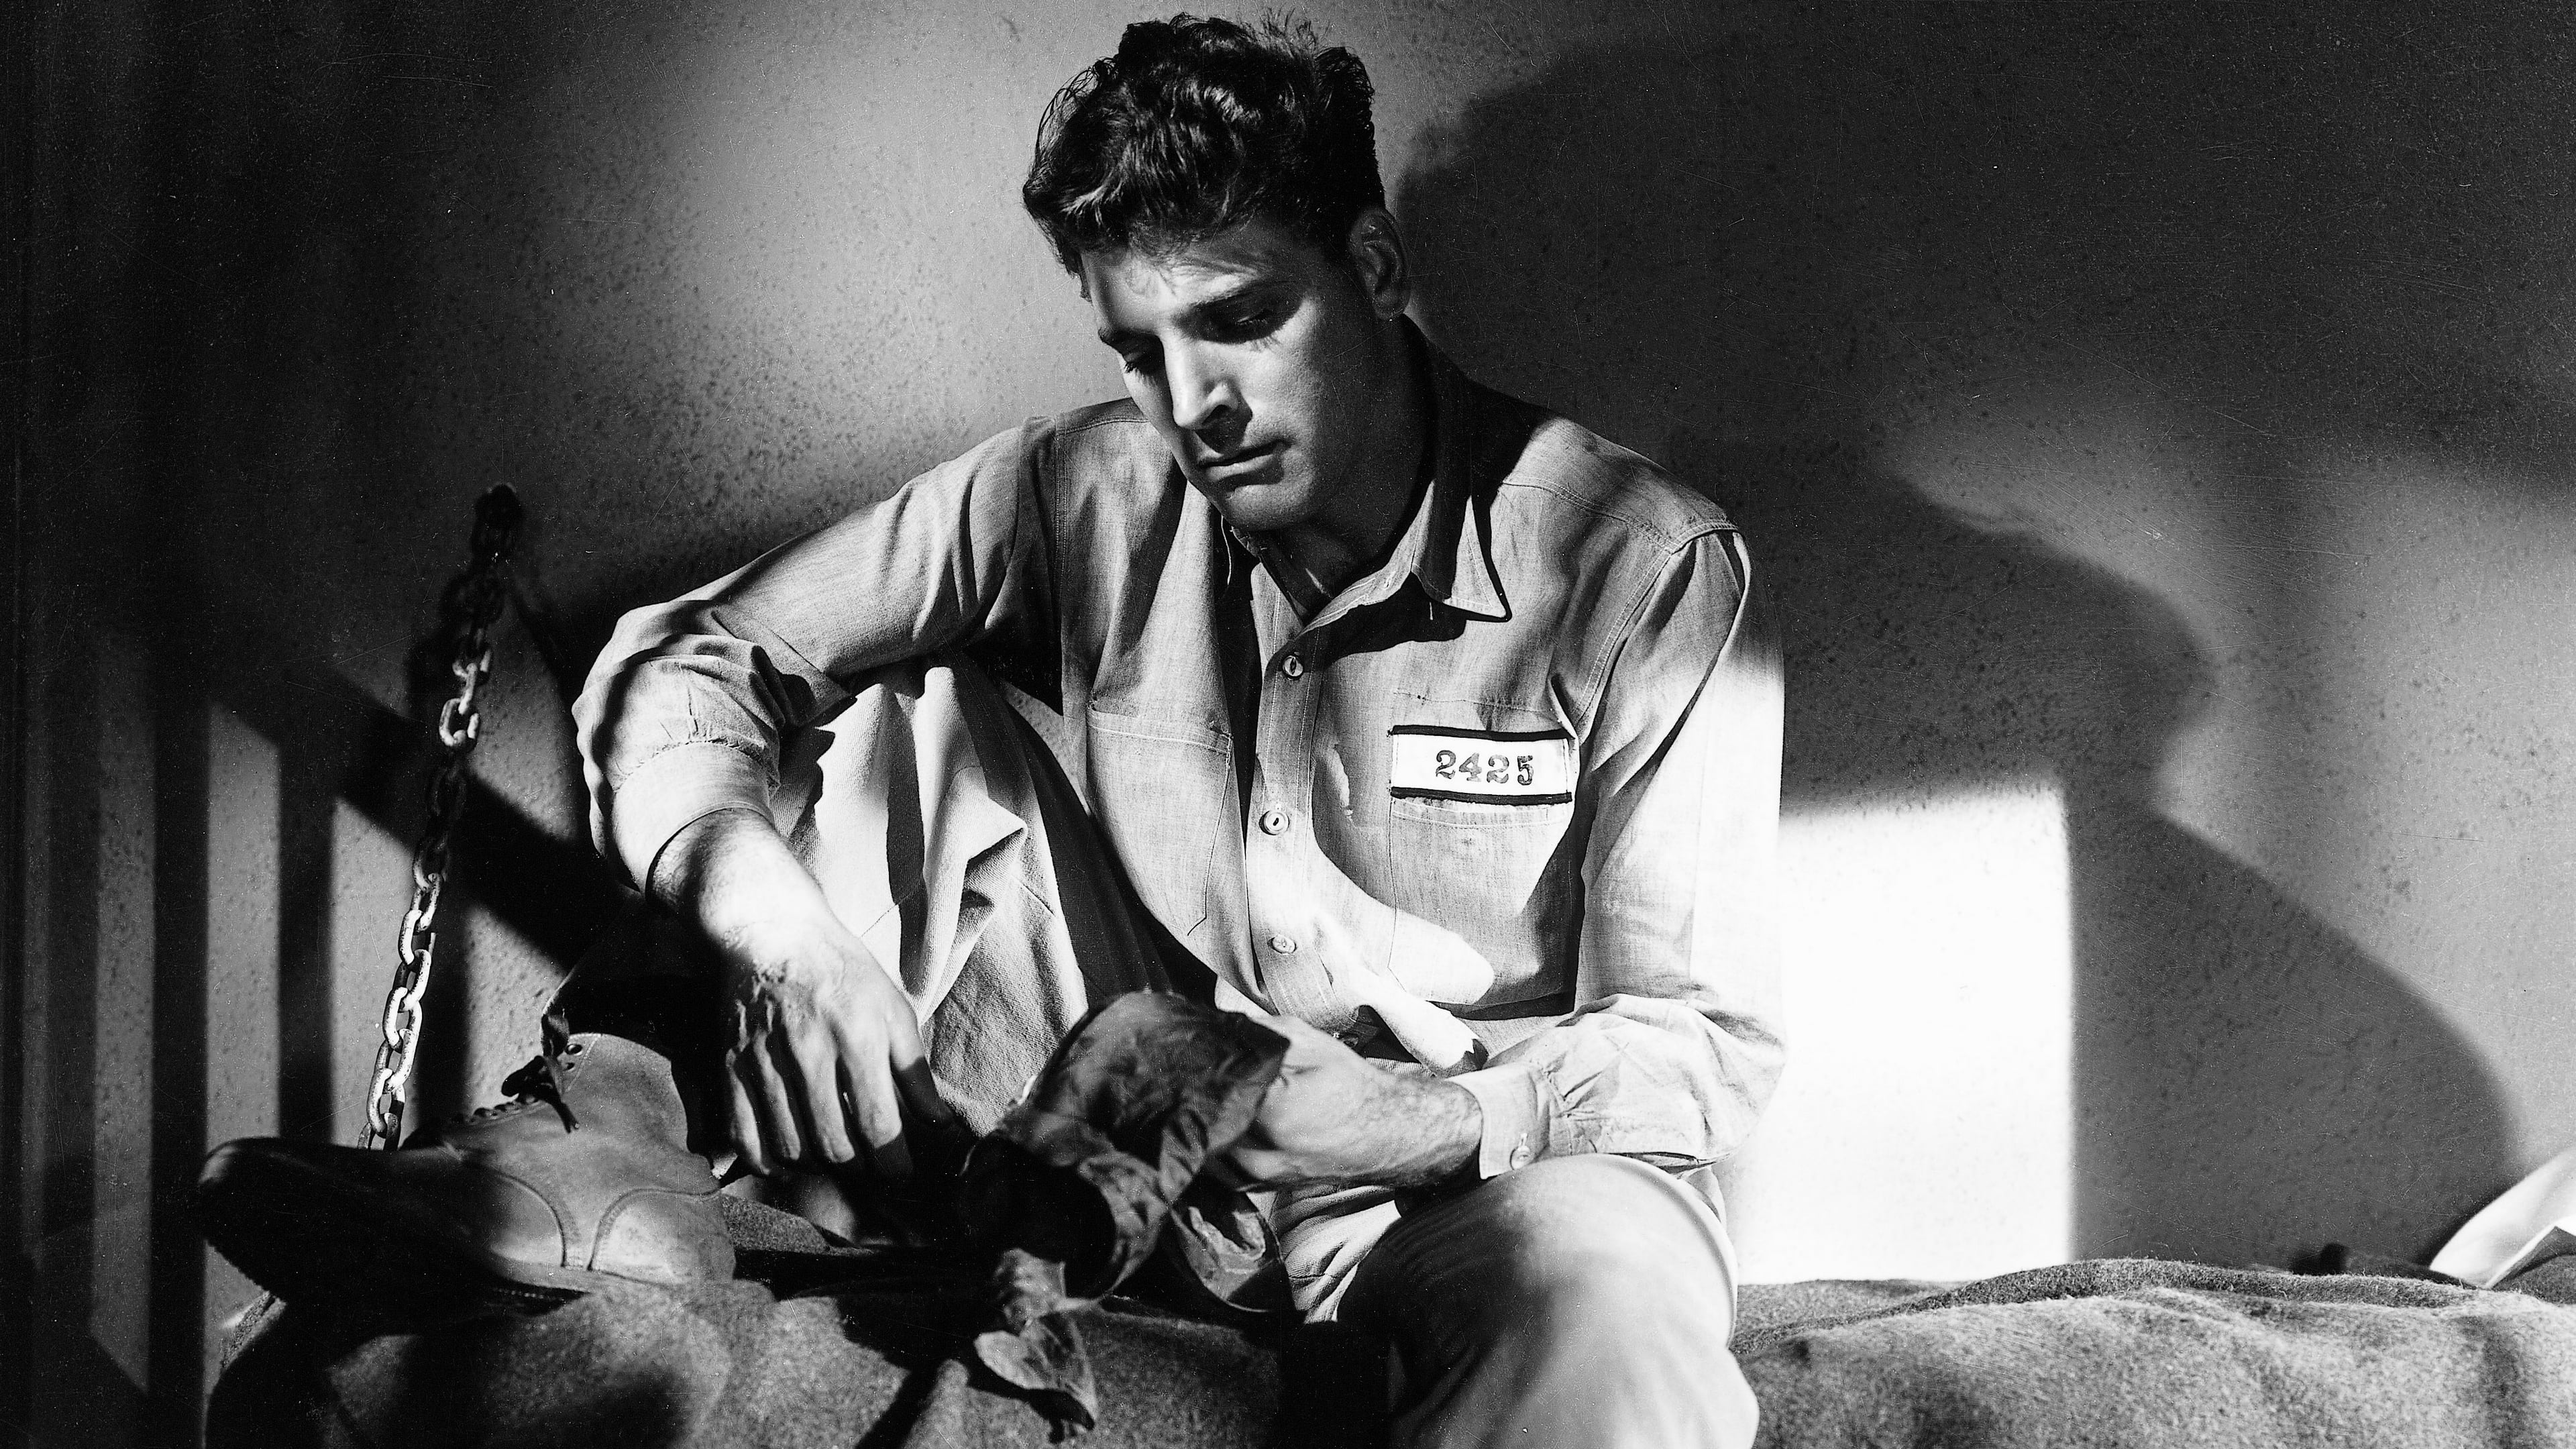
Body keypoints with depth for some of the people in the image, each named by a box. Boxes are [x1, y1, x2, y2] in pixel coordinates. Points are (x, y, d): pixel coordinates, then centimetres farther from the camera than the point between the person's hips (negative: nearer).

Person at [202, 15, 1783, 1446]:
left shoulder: (1648, 571, -14)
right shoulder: (1089, 495, -4)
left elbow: (1704, 1041, -11)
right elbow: (681, 667, -5)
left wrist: (1426, 1121, -30)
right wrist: (786, 936, -25)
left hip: (1502, 1163, -3)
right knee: (919, 713, -8)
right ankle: (623, 1121, -14)